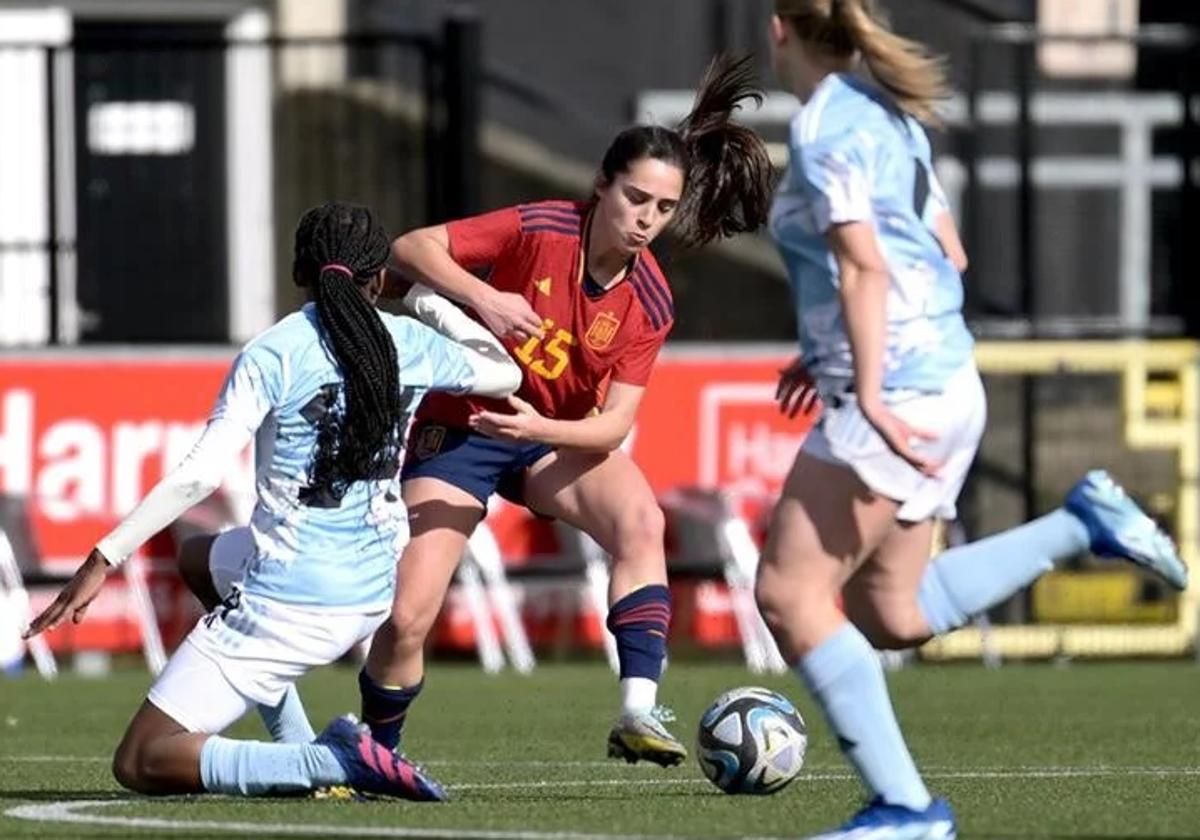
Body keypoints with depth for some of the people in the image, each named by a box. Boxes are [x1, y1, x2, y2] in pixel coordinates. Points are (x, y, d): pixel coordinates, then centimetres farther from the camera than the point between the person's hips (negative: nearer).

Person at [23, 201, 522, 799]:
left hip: (282, 607, -6)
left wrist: (106, 558, -18)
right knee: (203, 555, 37)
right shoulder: (410, 345, 1)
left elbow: (198, 475, -21)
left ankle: (330, 762, -18)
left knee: (139, 765, 0)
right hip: (371, 599, 6)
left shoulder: (272, 354, -13)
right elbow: (504, 373, 21)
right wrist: (431, 303, 34)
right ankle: (308, 754, 22)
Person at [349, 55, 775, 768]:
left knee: (640, 521, -29)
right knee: (406, 620, -12)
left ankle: (639, 713, -33)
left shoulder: (649, 303, -12)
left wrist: (541, 428, -36)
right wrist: (481, 297, -37)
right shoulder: (539, 230, -20)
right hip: (460, 431, -2)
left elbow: (615, 423, -17)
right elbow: (411, 249, -20)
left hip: (559, 439, 2)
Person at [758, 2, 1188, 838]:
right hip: (946, 381, 9)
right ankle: (1082, 525, 11)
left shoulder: (824, 126, -11)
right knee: (893, 611, 16)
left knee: (789, 593, -6)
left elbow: (863, 263, -22)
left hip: (897, 396, -9)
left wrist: (869, 392, -26)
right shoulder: (889, 114, 16)